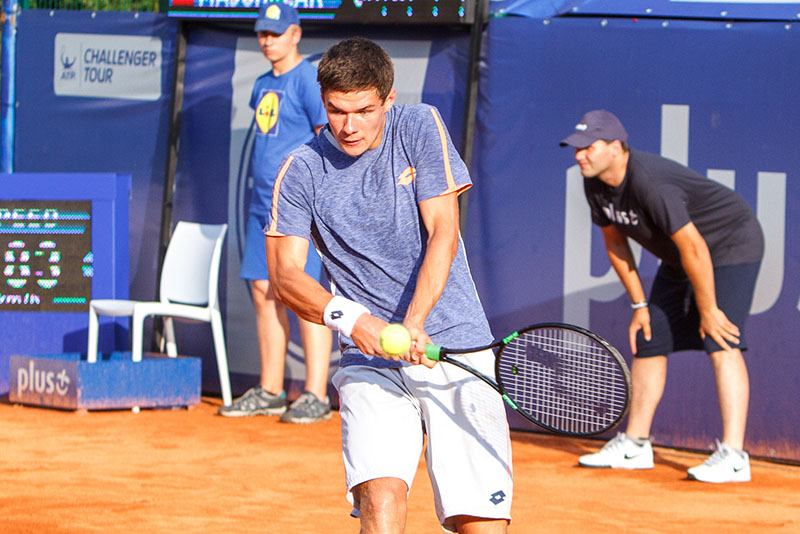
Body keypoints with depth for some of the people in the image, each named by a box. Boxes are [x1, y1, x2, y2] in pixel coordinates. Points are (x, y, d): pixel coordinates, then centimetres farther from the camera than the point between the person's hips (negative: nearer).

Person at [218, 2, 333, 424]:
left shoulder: (308, 79, -8)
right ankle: (270, 392, 16)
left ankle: (316, 396, -10)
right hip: (264, 202, 9)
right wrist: (262, 193, 19)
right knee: (264, 291, 9)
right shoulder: (263, 84, 18)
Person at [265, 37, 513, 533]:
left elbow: (443, 234, -7)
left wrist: (413, 323, -22)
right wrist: (349, 318, -23)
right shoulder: (302, 171, 2)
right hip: (370, 360, 0)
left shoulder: (420, 129, 1)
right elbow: (285, 273, -3)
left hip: (454, 350, 0)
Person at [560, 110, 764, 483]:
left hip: (731, 245, -9)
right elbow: (615, 243, 5)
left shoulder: (650, 184, -36)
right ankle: (635, 445, 20)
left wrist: (708, 311, -25)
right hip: (679, 257, 9)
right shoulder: (595, 185, -9)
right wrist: (639, 305, 4)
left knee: (722, 344, -22)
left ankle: (733, 455, -25)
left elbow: (694, 249, -33)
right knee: (649, 341, 9)